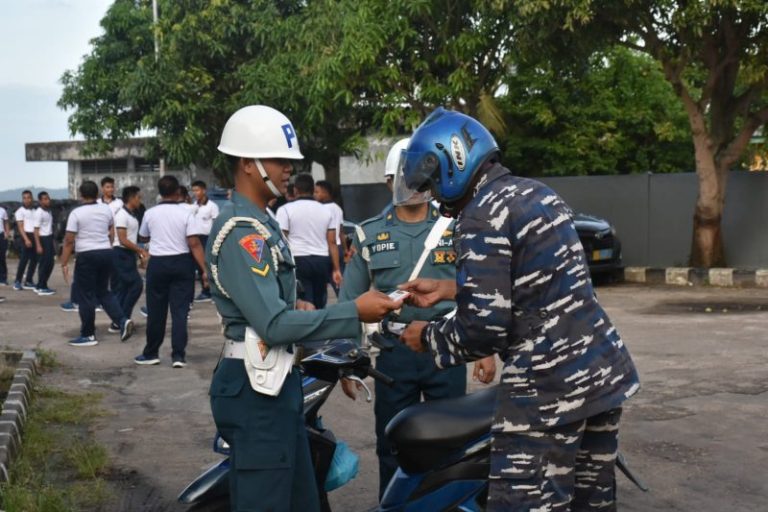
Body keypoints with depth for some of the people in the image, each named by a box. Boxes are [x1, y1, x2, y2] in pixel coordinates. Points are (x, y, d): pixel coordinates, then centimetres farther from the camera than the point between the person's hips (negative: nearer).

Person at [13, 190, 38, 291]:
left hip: (35, 237, 6)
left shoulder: (34, 211, 16)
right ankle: (17, 281, 2)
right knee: (24, 260, -7)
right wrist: (26, 239, -19)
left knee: (34, 260, 6)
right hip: (26, 237, -6)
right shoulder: (20, 211, -2)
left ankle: (28, 281, 14)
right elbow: (20, 227, -8)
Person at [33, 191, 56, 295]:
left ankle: (40, 285, 20)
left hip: (49, 238, 9)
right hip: (43, 239, -9)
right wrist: (38, 245, -21)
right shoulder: (39, 213, -14)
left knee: (50, 263, 11)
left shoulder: (49, 211, 13)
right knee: (44, 263, -5)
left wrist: (52, 242, 18)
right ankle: (41, 288, 2)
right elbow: (36, 230, -16)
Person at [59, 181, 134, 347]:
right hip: (106, 252, 6)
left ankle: (88, 335, 7)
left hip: (86, 256, -6)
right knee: (103, 292, 18)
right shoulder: (106, 209, 6)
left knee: (86, 296, 2)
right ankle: (122, 320, 0)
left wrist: (64, 263, -6)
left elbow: (69, 241, -11)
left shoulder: (76, 213, -10)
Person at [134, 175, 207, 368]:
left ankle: (151, 353, 20)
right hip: (181, 262, -1)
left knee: (156, 311, 11)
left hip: (157, 263, 1)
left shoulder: (150, 213, 0)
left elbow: (143, 238, 17)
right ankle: (178, 355, 0)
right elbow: (194, 243, -13)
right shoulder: (185, 213, -7)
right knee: (180, 310, 2)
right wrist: (205, 269, -12)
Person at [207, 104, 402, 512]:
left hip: (276, 384, 11)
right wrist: (354, 312, -25)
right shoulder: (241, 233, -19)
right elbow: (274, 325, -25)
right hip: (256, 390, -11)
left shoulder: (258, 222, 15)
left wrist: (294, 305, 8)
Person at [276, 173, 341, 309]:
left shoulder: (286, 209, -2)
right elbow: (332, 242, 8)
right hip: (322, 261, 4)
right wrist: (336, 269, 10)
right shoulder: (325, 210, 11)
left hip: (299, 260, -4)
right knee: (319, 304, 13)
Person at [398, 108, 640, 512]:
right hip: (602, 371, 9)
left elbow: (484, 327, -16)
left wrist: (428, 338, 2)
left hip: (548, 389, -9)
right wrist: (448, 288, 26)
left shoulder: (482, 216, -12)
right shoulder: (537, 193, 14)